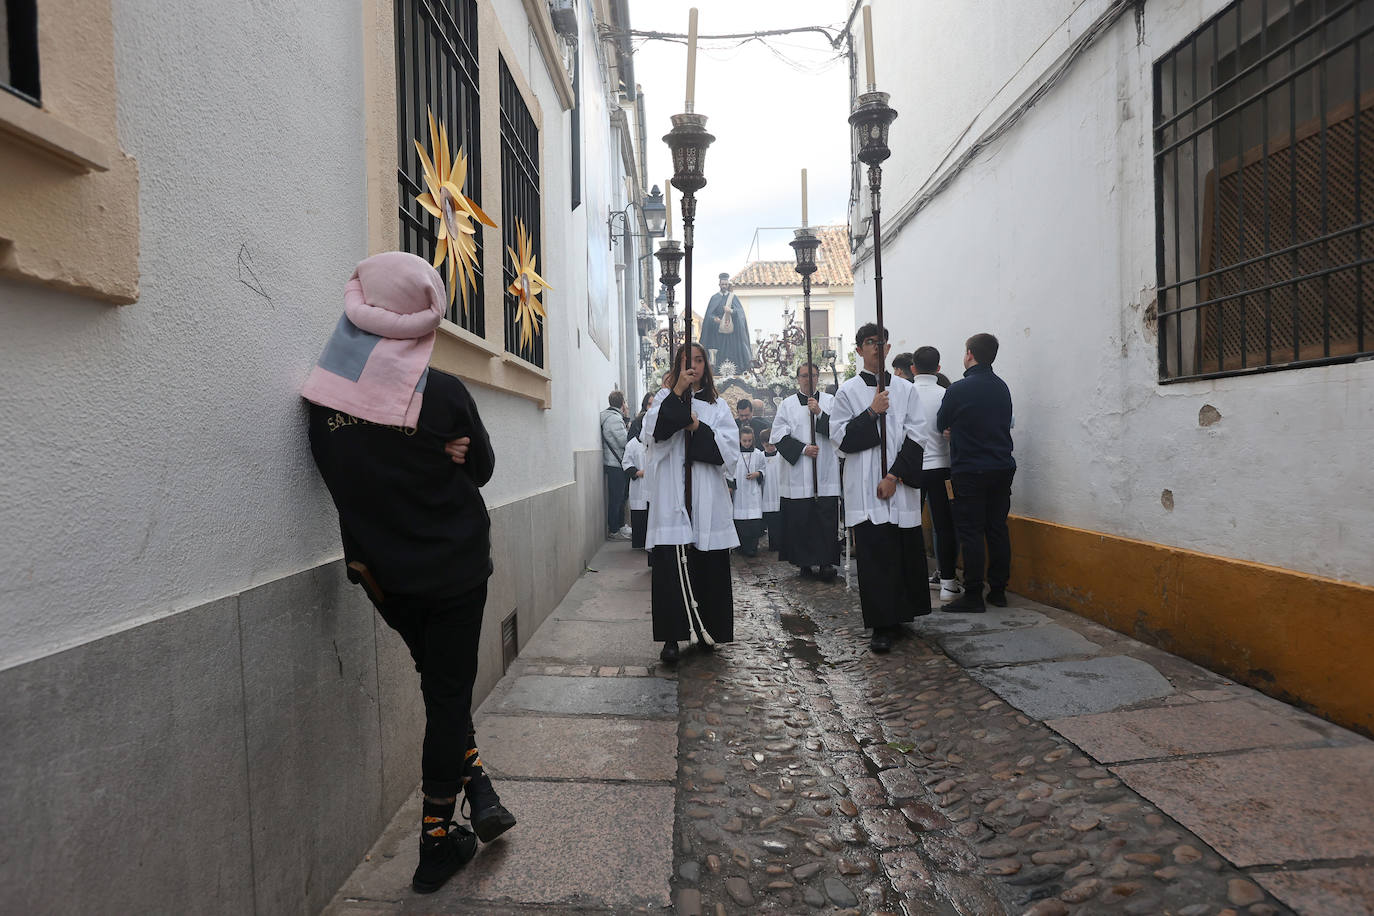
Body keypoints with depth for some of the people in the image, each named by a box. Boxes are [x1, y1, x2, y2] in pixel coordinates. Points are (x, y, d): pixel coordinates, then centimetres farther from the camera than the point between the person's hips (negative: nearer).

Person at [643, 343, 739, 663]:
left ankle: (708, 631, 18)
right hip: (671, 497, -1)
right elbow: (653, 432, -9)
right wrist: (678, 393, -13)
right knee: (670, 567, -6)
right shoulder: (665, 398, 11)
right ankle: (671, 637, 0)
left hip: (707, 499, 2)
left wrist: (698, 427, -9)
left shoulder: (717, 405, 15)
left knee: (709, 567, 4)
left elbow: (730, 446, 2)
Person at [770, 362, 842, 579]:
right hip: (797, 473, 0)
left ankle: (826, 562, -1)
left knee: (826, 518, -5)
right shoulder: (787, 405, 10)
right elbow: (779, 436, 1)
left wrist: (820, 413, -13)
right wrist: (802, 449, -9)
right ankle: (805, 561, 10)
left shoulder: (829, 401, 12)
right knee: (799, 518, 0)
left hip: (825, 472, 0)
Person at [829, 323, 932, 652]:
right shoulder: (848, 391, 6)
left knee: (905, 551, 7)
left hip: (900, 486, 2)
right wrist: (872, 412, -12)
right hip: (866, 489, -2)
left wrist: (895, 476, -9)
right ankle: (883, 625, 3)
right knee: (874, 556, -3)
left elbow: (914, 438, 2)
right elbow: (840, 437, -3)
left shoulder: (906, 390, 9)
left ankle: (900, 615, 24)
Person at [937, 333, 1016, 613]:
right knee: (998, 529, 11)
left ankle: (973, 596, 2)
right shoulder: (1002, 387, 7)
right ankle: (998, 590, 18)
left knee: (971, 534, -2)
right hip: (1003, 469, 6)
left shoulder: (959, 389, -13)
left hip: (970, 472, -6)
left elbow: (941, 424, 1)